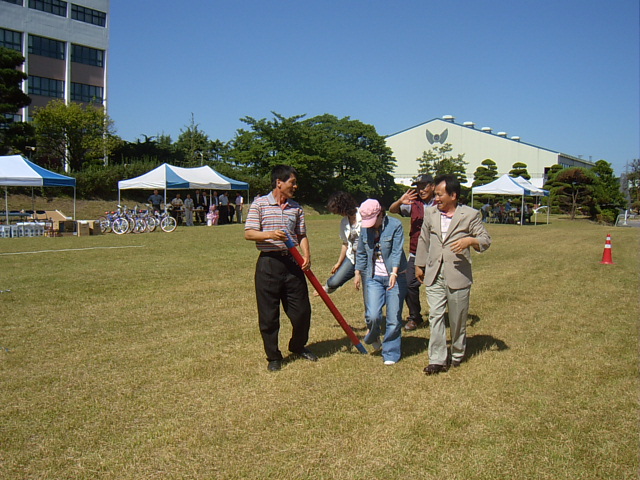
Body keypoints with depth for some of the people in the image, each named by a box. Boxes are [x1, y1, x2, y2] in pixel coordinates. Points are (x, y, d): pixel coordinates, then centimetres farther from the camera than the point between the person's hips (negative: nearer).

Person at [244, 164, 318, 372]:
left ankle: (298, 346, 33)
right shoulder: (259, 204, -2)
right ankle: (273, 356, 20)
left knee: (302, 311, 7)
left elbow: (302, 236, 12)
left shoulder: (296, 208, 11)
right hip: (268, 264, -4)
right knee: (268, 315, 3)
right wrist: (270, 234, -25)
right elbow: (249, 233, -7)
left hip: (292, 263, 4)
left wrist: (306, 255, -6)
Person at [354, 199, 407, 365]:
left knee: (394, 319, 0)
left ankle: (391, 353, 17)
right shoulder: (365, 229, 6)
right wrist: (358, 273, 15)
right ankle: (373, 336, 24)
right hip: (374, 278, 3)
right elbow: (361, 253, 18)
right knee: (372, 316, -10)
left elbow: (397, 251, -15)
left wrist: (394, 273, -26)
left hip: (395, 277, -3)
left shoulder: (395, 225, -7)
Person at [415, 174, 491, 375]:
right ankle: (437, 360, 1)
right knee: (435, 316, -3)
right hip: (434, 275, 3)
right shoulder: (430, 212, 8)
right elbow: (423, 240, 18)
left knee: (458, 319, 9)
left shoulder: (471, 215, -3)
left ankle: (457, 354, 29)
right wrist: (419, 265, 20)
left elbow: (485, 240, -1)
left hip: (458, 275, -3)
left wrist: (470, 240, -23)